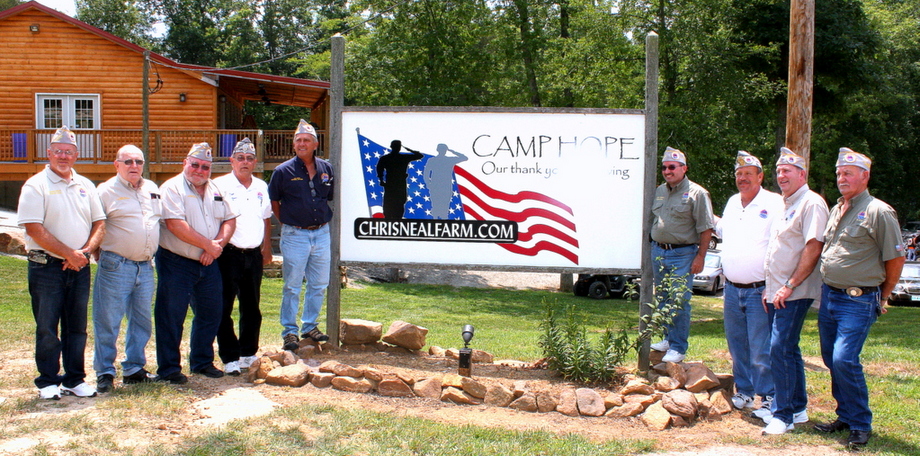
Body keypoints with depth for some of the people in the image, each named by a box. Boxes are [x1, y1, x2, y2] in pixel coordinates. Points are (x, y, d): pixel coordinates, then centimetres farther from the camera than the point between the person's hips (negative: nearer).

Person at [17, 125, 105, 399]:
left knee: (77, 326, 9)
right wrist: (69, 254, -15)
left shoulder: (85, 186, 11)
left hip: (79, 267, 5)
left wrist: (85, 250, -7)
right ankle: (48, 382, 12)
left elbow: (99, 223, 11)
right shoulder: (36, 186, -5)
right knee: (47, 327, 1)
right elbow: (34, 229, -13)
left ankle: (74, 380, 19)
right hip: (46, 266, -5)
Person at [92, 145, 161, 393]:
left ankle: (134, 369, 23)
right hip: (116, 267, -6)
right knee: (107, 321, -2)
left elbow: (160, 221, 23)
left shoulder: (152, 189, 14)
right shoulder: (106, 191, -4)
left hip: (146, 267, 6)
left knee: (142, 321, 11)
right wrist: (103, 257, -9)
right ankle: (105, 373, 8)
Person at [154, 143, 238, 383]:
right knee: (171, 317, -1)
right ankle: (168, 368, 8)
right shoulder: (172, 188, -9)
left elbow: (229, 219, 12)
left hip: (208, 264, 7)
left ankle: (202, 362, 28)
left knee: (211, 314, 13)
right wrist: (208, 244, -17)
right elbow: (176, 224, -20)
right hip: (176, 263, -7)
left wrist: (219, 242, -8)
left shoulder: (216, 190, 12)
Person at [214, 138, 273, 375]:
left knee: (252, 308, 12)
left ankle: (249, 354, 24)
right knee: (224, 308, -2)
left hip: (253, 255, 5)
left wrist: (267, 248, 20)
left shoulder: (261, 187, 13)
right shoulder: (220, 185, -4)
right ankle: (230, 358, 5)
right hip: (229, 255, -5)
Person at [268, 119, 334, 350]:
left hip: (322, 233, 4)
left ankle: (310, 327, 25)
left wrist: (325, 219, 11)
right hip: (295, 235, -4)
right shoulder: (284, 171, -6)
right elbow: (273, 200, 4)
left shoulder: (326, 169, 5)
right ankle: (289, 332, 10)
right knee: (292, 286, 1)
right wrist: (286, 221, 3)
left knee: (319, 284, 11)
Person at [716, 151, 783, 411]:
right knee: (737, 345, 15)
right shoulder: (732, 203, 13)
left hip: (759, 290, -6)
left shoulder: (775, 203, -9)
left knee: (761, 350, -3)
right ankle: (744, 391, 28)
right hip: (732, 289, 7)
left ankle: (768, 397, 10)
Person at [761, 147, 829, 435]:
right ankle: (797, 407, 24)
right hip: (778, 292, 10)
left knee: (780, 349, -12)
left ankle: (783, 415, -6)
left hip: (795, 293, -9)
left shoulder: (812, 203, -12)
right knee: (788, 349, 14)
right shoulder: (786, 205, 18)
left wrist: (789, 286, -21)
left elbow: (813, 248, -20)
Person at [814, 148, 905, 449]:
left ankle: (861, 426, 1)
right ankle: (845, 416, 25)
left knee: (844, 360, -14)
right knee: (831, 360, 11)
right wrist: (827, 288, 18)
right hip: (828, 296, 8)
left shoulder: (879, 212, -10)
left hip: (858, 301, -8)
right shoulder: (837, 210, 14)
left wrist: (882, 297, 3)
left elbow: (896, 259, -6)